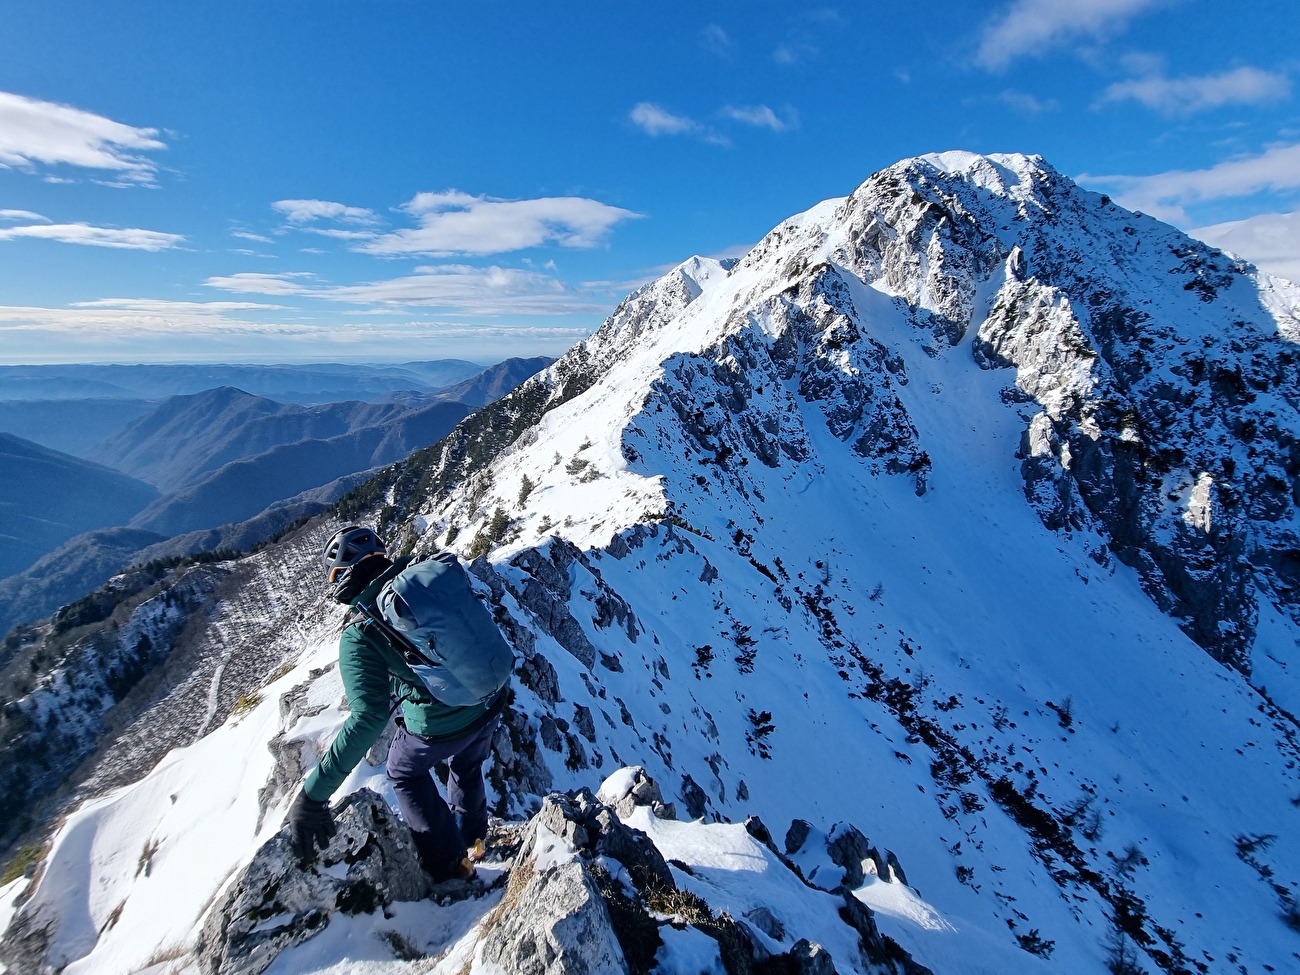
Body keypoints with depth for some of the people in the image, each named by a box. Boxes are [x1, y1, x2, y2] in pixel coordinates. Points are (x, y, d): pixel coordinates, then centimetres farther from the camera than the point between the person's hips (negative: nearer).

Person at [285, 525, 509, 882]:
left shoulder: (359, 634, -21)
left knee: (405, 773, 30)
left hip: (438, 727, -4)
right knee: (467, 767, 35)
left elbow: (368, 719, -29)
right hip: (490, 703, 5)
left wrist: (314, 794, -24)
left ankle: (448, 863, 36)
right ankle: (472, 839, 58)